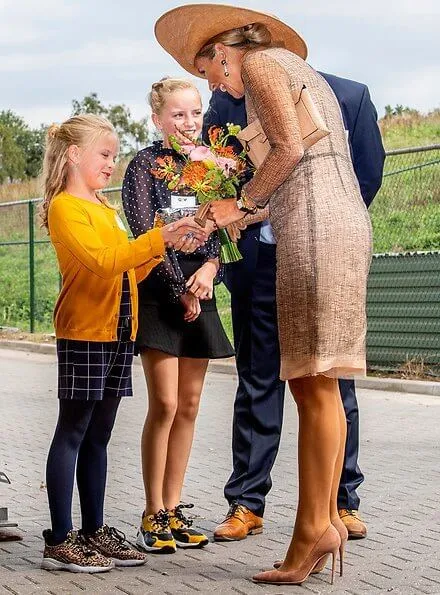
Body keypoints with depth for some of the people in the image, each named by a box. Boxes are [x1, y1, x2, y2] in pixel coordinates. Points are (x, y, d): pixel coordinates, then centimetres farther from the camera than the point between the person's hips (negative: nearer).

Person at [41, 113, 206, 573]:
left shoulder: (105, 210, 19)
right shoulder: (65, 207, -8)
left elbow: (126, 271, 17)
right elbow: (101, 260, -22)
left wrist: (164, 248, 4)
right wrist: (158, 237, -25)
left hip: (117, 333, 8)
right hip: (83, 333, -8)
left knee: (97, 436, 11)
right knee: (73, 433, -6)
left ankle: (94, 531, 16)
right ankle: (59, 542, -3)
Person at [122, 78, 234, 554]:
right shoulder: (144, 165, -3)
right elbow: (145, 233, -10)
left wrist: (211, 266, -11)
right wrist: (180, 290, -11)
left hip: (198, 292, 5)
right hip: (158, 291, -5)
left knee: (189, 406, 6)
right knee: (164, 404, -9)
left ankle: (173, 510, 13)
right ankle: (153, 516, -1)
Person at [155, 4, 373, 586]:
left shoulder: (258, 62, 3)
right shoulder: (300, 74, 29)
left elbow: (289, 148, -10)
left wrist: (242, 204, 2)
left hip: (314, 224, -9)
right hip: (348, 218, 9)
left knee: (313, 383, -11)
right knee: (316, 386, 6)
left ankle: (314, 527, -11)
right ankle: (325, 518, 5)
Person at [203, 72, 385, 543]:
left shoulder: (349, 96, -2)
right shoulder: (229, 99, 0)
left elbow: (368, 174, 5)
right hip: (259, 259, 1)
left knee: (334, 381, 5)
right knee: (257, 381, 6)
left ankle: (343, 500, 17)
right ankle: (246, 503, 13)